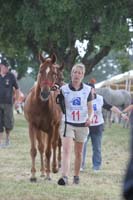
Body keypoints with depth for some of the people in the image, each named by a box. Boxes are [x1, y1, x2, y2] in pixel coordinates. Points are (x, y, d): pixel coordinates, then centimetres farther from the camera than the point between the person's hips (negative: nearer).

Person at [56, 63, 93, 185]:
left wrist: (89, 118, -11)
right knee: (66, 151, -16)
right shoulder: (64, 89, -3)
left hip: (82, 125, 2)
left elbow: (90, 108, 8)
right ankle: (64, 177, -27)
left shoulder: (87, 90, 2)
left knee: (78, 153, 13)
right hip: (68, 124, -2)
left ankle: (76, 176, 26)